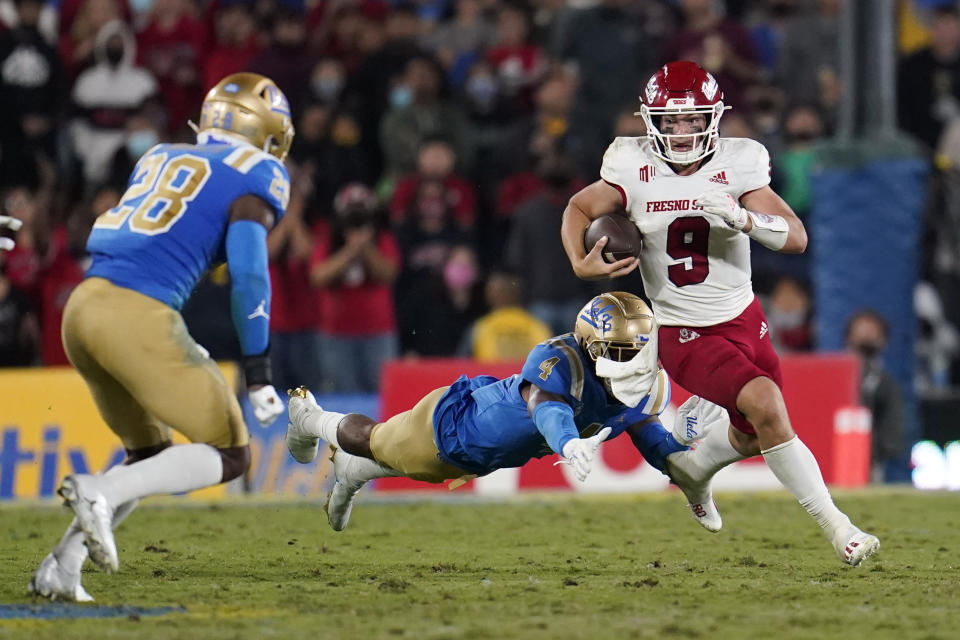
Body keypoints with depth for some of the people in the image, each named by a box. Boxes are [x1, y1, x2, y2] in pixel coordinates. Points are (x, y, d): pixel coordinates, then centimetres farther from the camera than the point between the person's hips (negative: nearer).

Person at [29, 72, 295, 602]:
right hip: (137, 319, -7)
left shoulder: (159, 158, 25)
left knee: (151, 456, 24)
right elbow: (248, 274, -8)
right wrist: (258, 376, -5)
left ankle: (60, 569, 9)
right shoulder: (255, 175, 5)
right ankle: (100, 491, -15)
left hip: (82, 308, 7)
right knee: (228, 455, 4)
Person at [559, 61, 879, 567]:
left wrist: (743, 219, -35)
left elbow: (797, 238, -17)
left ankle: (691, 470, 52)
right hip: (684, 334, -4)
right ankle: (836, 528, -18)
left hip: (743, 318, 4)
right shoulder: (636, 168, -11)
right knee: (766, 407, -23)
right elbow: (580, 208, 3)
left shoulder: (737, 165, -11)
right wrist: (581, 262, -16)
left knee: (753, 435, 18)